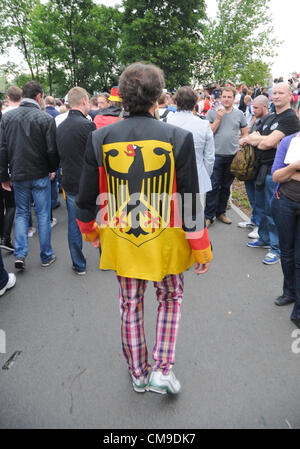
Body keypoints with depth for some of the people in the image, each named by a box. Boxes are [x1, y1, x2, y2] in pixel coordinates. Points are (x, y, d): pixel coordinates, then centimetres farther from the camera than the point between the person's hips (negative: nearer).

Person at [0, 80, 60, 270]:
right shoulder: (46, 118, -10)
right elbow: (52, 150, -11)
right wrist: (53, 169, 8)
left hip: (18, 175, 3)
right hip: (40, 175, -3)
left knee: (21, 213, 16)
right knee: (43, 214, 8)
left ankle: (20, 254, 8)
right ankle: (46, 256, 17)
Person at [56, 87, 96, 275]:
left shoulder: (60, 127, 8)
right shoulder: (87, 125, -16)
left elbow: (59, 154, 13)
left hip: (69, 183, 6)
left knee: (74, 225, 12)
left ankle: (79, 265, 22)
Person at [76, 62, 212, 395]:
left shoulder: (99, 138, -7)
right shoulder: (178, 138, -12)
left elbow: (86, 198, 0)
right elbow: (191, 201, -10)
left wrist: (89, 230, 18)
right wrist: (201, 248, 1)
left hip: (120, 240, 2)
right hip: (164, 241, -1)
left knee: (130, 306, 19)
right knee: (170, 298, 24)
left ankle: (138, 374, 40)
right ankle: (162, 370, 24)